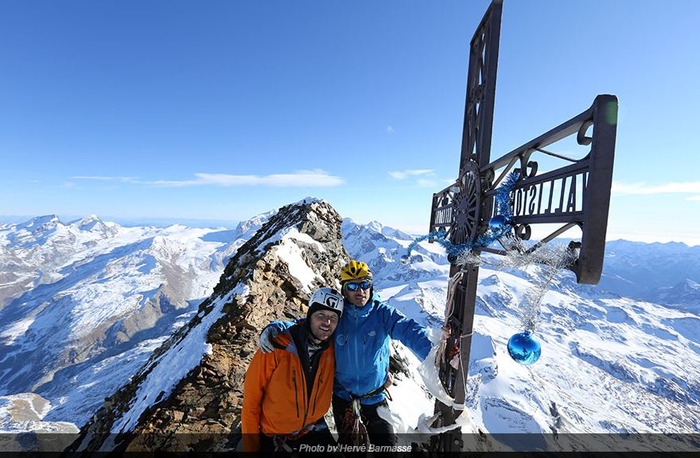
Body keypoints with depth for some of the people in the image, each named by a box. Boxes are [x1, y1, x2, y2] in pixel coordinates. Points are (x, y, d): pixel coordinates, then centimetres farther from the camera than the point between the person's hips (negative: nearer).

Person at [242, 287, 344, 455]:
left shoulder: (333, 350, -13)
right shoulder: (277, 349, -25)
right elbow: (251, 398, -15)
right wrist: (250, 446, -9)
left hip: (313, 431, 3)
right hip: (272, 436, -2)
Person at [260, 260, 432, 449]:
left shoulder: (383, 313, -15)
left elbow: (410, 331, -29)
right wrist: (273, 329, -30)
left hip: (375, 398, -1)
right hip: (343, 397, 1)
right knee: (348, 444, 22)